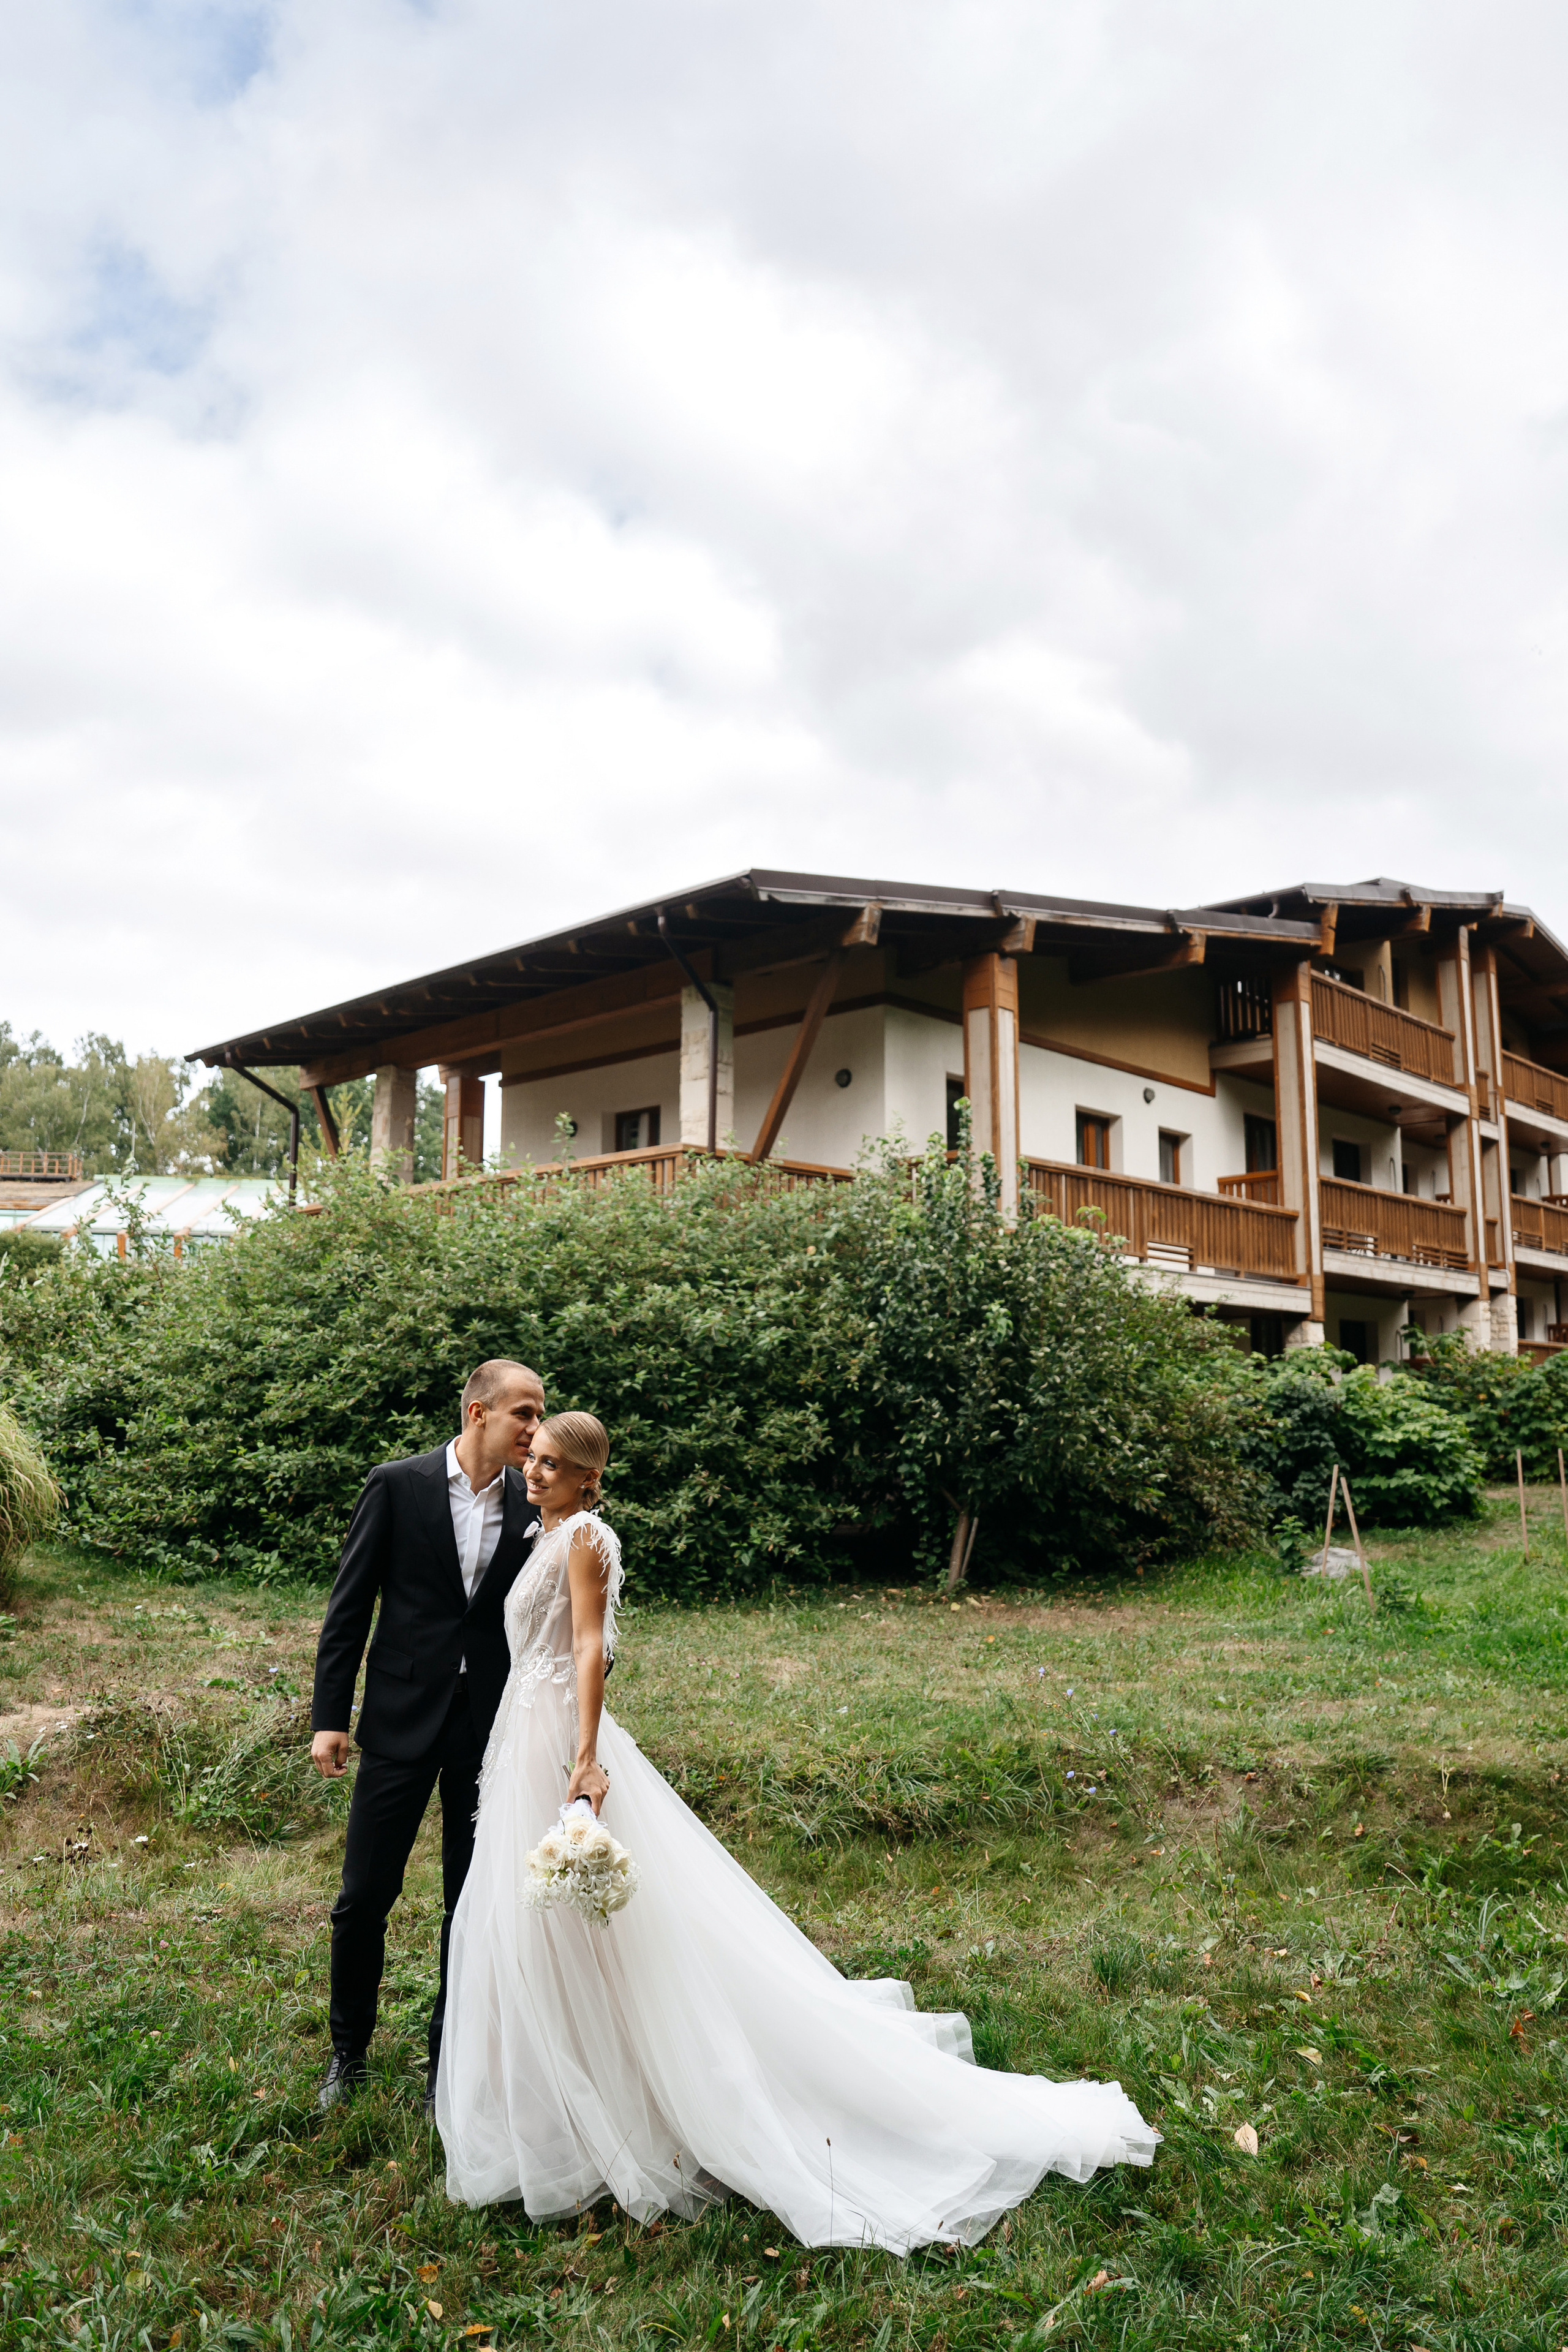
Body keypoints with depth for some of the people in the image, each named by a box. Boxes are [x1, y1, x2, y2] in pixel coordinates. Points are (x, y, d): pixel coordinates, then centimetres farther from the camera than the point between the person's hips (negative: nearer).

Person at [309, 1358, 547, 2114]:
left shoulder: (534, 1507, 1)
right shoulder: (397, 1485, -6)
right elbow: (349, 1606, -4)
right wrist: (329, 1716, -6)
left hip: (490, 1728, 2)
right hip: (402, 1719, -2)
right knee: (364, 1897, 7)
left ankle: (449, 2058, 29)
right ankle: (349, 2050, 31)